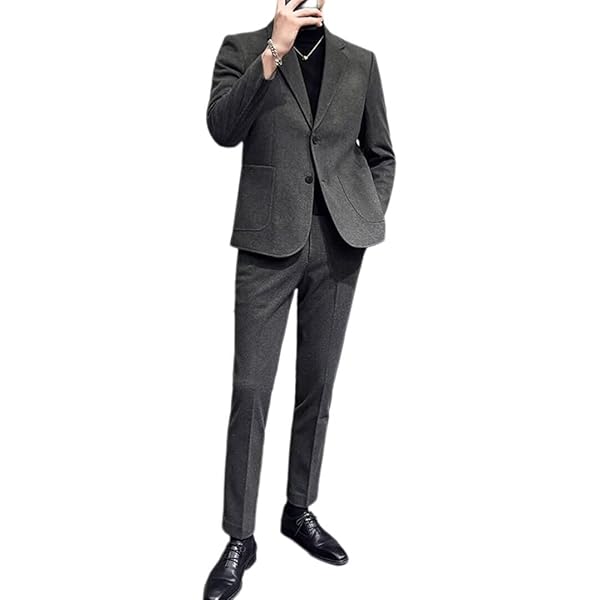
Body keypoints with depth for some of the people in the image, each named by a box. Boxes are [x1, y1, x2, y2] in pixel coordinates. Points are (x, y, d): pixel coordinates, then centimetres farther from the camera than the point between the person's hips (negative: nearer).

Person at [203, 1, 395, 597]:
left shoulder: (360, 62, 12)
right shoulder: (242, 48, 6)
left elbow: (381, 155, 17)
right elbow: (222, 128, -11)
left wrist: (371, 219, 4)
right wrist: (274, 50, -15)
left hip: (339, 244, 3)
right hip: (269, 241, -2)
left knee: (317, 386, 10)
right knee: (250, 389, -3)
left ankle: (300, 510, 27)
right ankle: (239, 539, 10)